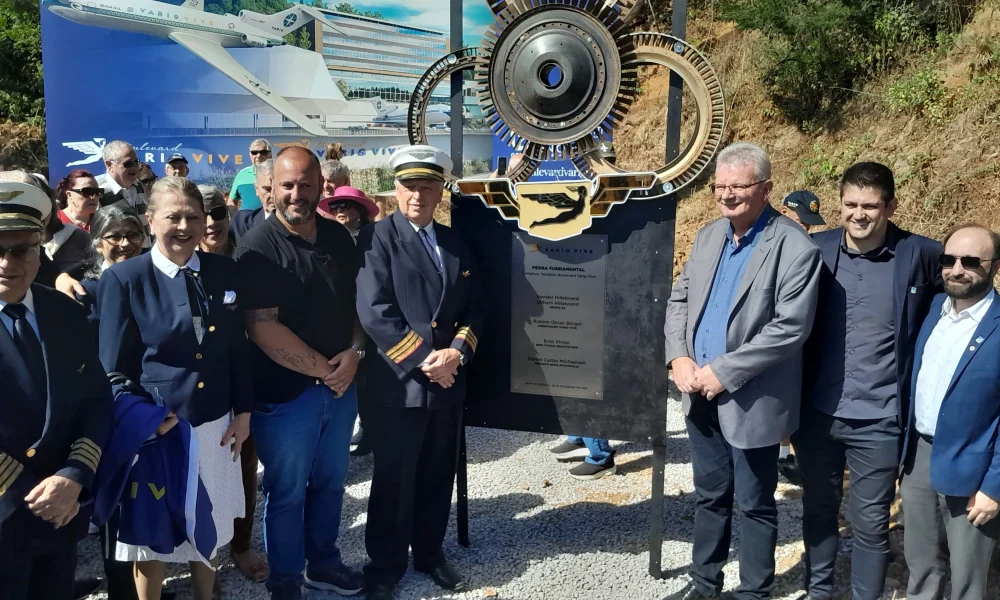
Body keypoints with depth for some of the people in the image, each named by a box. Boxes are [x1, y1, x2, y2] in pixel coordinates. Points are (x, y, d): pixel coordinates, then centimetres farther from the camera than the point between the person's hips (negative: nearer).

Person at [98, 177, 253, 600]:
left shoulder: (224, 271, 1)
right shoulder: (124, 279, -9)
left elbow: (237, 348, 6)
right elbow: (114, 368, -7)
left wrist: (243, 411, 4)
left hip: (215, 423, 4)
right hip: (154, 428, -3)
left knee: (208, 528, 19)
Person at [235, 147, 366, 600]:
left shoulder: (339, 237, 5)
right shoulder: (258, 248, -13)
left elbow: (358, 300, 13)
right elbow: (263, 328, -18)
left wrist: (355, 352, -4)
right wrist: (321, 369, -14)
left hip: (340, 385, 6)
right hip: (285, 392, -5)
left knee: (330, 482, 19)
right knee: (287, 492, 10)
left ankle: (323, 563, 38)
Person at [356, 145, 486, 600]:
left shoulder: (457, 243, 10)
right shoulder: (377, 238, -8)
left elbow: (475, 308, 9)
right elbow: (375, 312, -17)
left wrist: (457, 353, -9)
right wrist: (425, 359, -17)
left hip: (448, 381, 5)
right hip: (398, 383, -5)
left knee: (438, 475, 16)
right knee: (394, 479, 7)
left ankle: (429, 553, 34)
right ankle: (385, 563, 24)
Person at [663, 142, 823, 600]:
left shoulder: (795, 248, -15)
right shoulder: (708, 236, 7)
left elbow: (790, 328, -20)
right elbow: (679, 299, 10)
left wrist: (724, 372, -19)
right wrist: (679, 358, -6)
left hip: (751, 402, -6)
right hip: (700, 394, 6)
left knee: (754, 505, 11)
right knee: (709, 495, 20)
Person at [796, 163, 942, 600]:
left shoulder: (921, 256, -8)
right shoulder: (814, 249, -3)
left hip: (878, 420, -2)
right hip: (816, 413, 3)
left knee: (870, 523, 10)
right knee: (818, 510, 19)